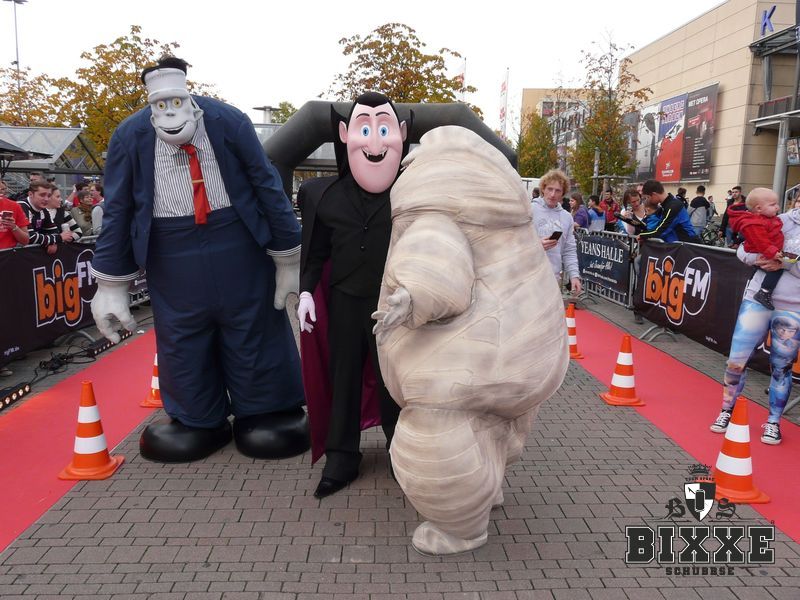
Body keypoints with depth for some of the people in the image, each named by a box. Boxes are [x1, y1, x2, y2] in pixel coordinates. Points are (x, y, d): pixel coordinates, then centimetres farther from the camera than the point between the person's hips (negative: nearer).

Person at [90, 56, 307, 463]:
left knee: (253, 334, 10)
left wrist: (288, 259, -1)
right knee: (183, 340, 12)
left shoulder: (228, 121, -8)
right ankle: (197, 421, 33)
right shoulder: (130, 135, -4)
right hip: (171, 255, 2)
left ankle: (262, 414, 30)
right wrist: (112, 284, 1)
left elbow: (267, 186, -3)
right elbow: (118, 211, 2)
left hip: (238, 247, -1)